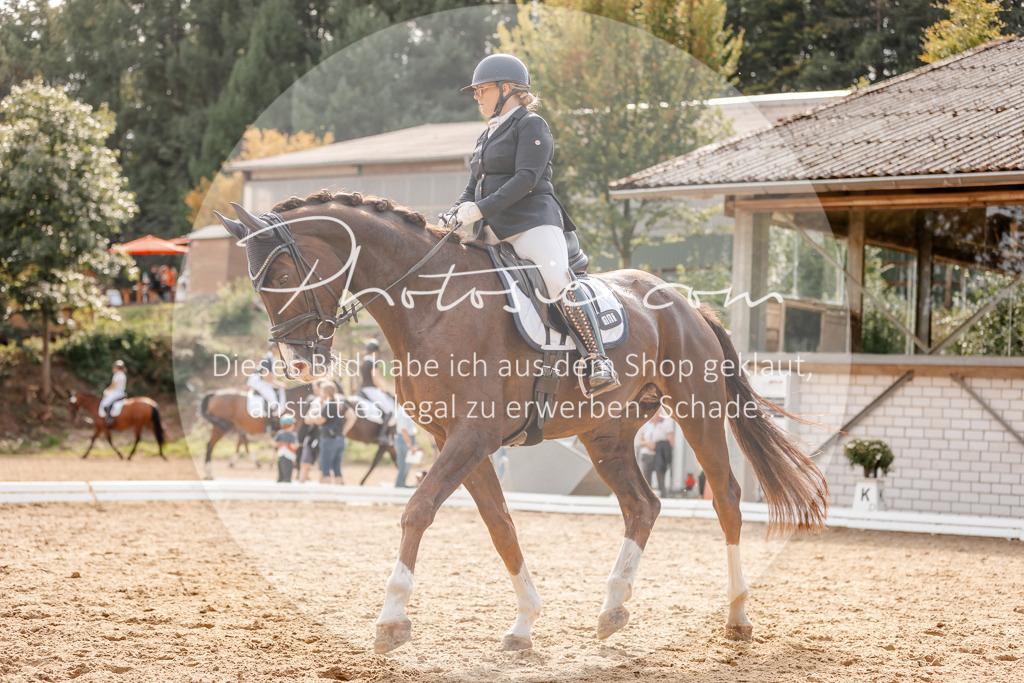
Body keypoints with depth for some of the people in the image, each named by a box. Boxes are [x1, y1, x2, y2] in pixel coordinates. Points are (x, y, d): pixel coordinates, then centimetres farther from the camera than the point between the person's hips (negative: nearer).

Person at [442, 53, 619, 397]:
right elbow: (474, 186, 25)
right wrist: (456, 212, 3)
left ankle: (598, 362, -28)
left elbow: (526, 178, -14)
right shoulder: (487, 135, 26)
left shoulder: (531, 125, -1)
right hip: (494, 232, 9)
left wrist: (482, 209, -22)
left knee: (559, 281, -27)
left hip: (532, 222, -9)